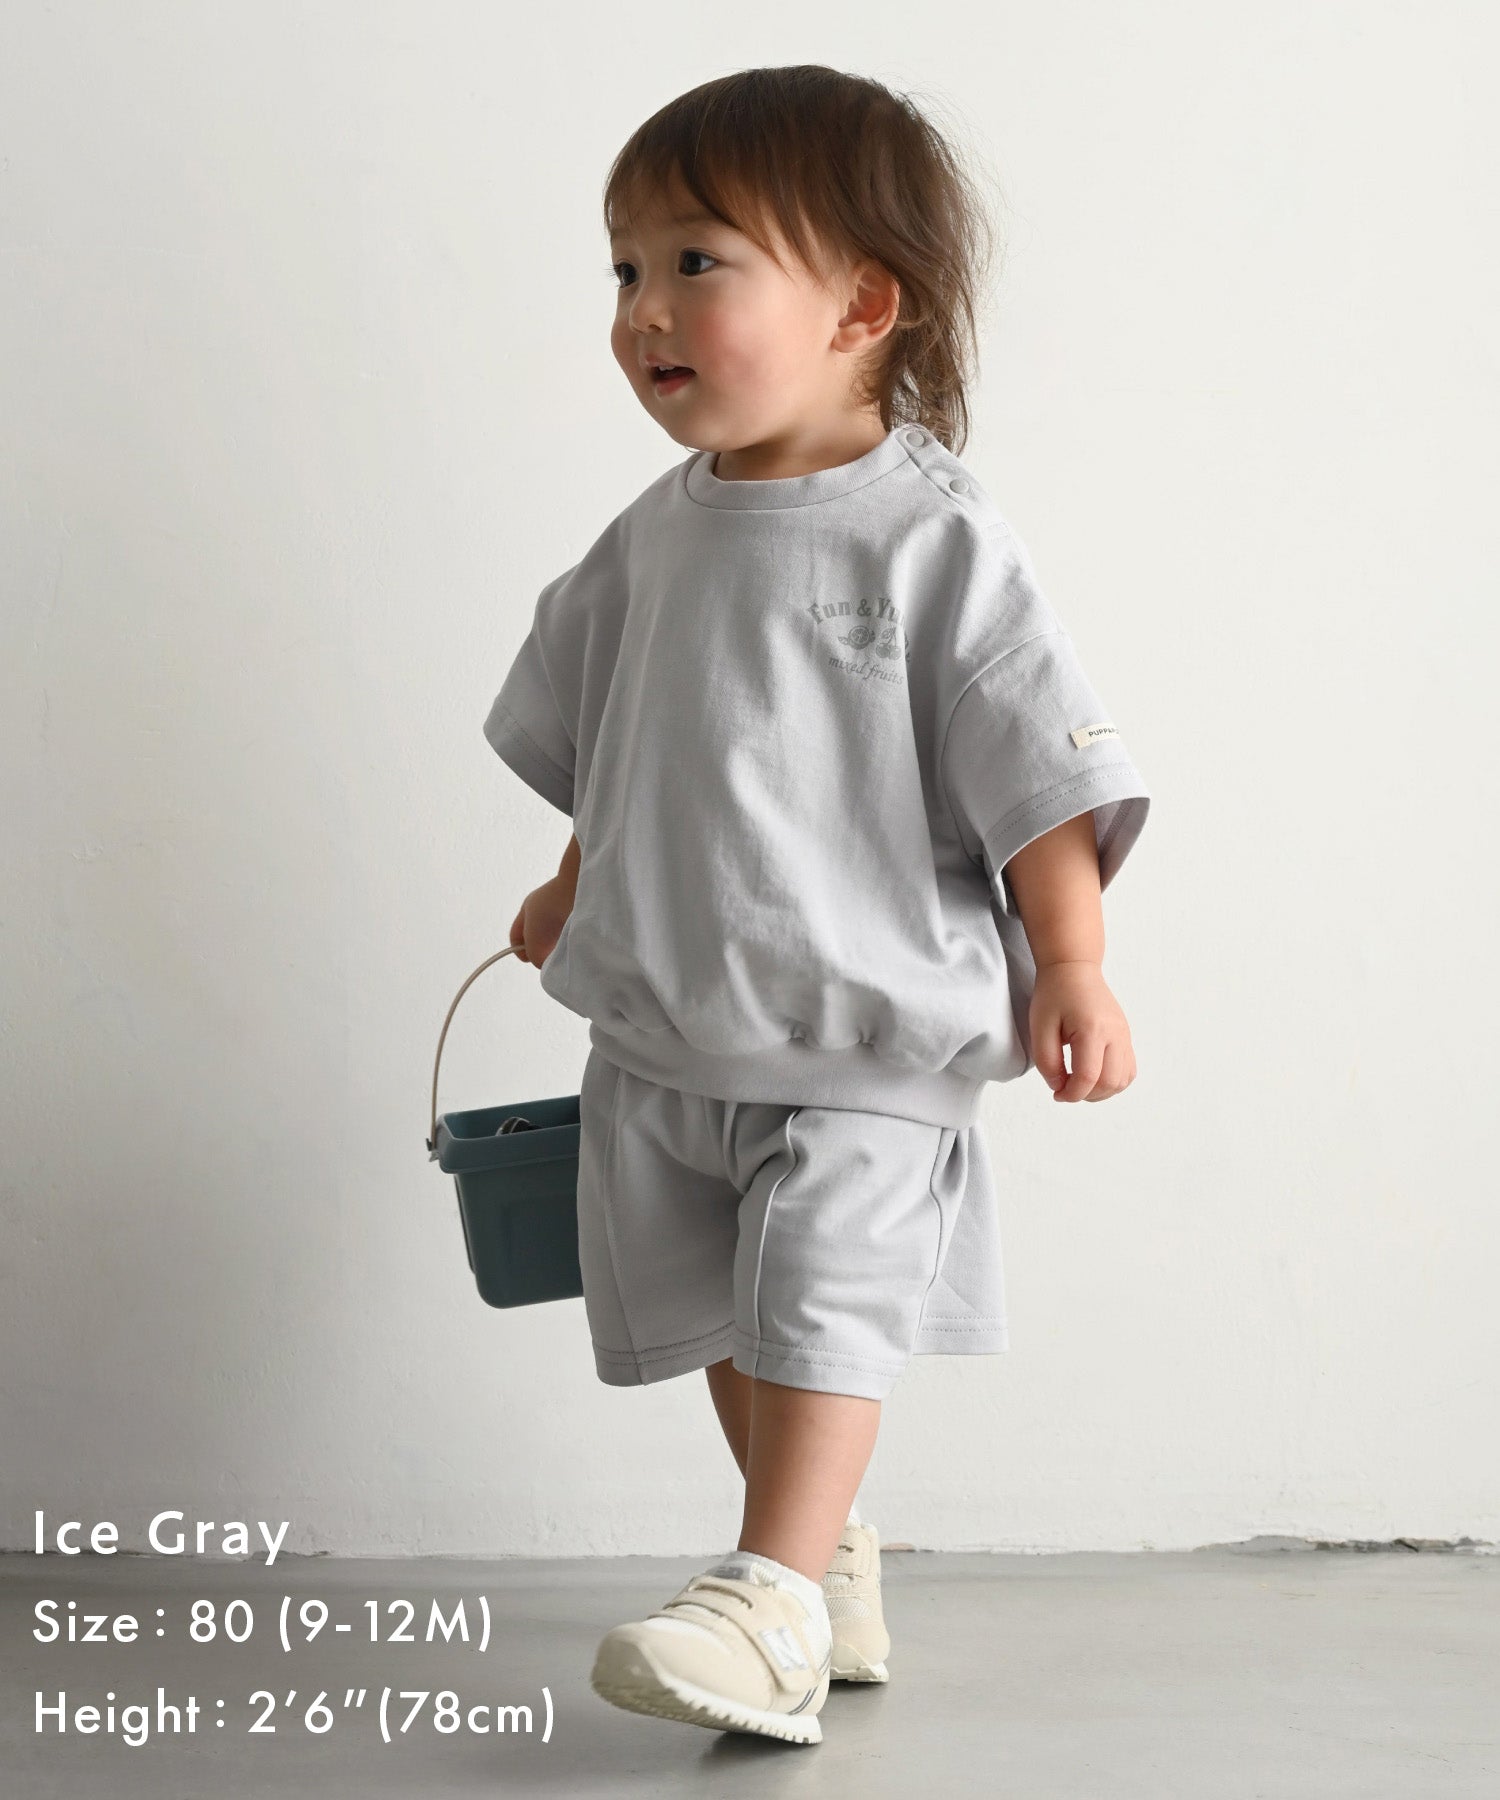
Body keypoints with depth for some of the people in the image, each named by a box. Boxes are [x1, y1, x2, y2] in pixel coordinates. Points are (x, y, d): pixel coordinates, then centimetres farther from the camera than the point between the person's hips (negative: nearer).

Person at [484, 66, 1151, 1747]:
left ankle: (773, 1605, -6)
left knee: (822, 1296, -11)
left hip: (866, 1033, -6)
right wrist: (582, 888, 25)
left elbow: (1037, 764, -13)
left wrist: (1069, 965, -15)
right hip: (664, 1021, 7)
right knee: (726, 1312, 14)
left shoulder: (930, 538, -13)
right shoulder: (659, 532, 5)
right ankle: (833, 1561, 29)